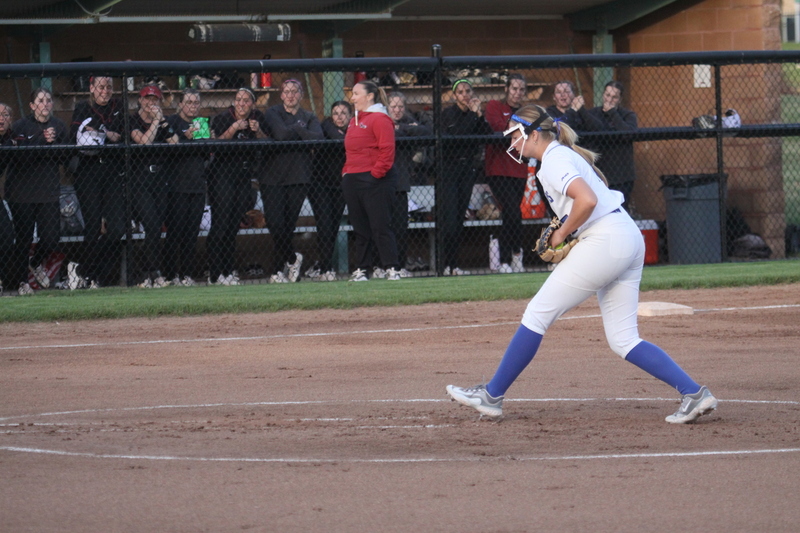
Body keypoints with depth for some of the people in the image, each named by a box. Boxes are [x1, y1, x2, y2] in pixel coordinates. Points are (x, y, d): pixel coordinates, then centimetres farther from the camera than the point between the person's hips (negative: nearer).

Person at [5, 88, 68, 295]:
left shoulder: (59, 126, 7)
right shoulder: (20, 126, -5)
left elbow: (64, 159, 2)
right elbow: (19, 156, -17)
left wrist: (53, 143, -16)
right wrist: (43, 141, -24)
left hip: (49, 192, 3)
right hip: (22, 191, -3)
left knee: (51, 237, -4)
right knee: (24, 238, -1)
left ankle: (36, 263, 28)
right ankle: (20, 280, 17)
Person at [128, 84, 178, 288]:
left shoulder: (164, 122, 14)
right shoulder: (133, 121, -1)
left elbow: (174, 146, 2)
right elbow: (144, 141, -17)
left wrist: (164, 122, -5)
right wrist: (156, 120, -12)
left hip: (161, 178, 5)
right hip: (139, 180, -5)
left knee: (156, 228, 2)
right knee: (152, 226, -16)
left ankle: (145, 275, 9)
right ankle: (154, 273, -12)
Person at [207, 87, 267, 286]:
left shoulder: (258, 118, 6)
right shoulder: (223, 118, -7)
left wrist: (257, 131, -13)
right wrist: (233, 129, -26)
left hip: (245, 176, 5)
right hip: (222, 174, -5)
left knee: (234, 225, 6)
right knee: (220, 223, -10)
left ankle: (228, 271, 11)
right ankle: (215, 273, -9)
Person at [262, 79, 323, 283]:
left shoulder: (309, 118, 13)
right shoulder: (273, 113, 4)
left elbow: (318, 138, -7)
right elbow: (281, 134, -14)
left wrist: (294, 130, -9)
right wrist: (300, 129, -1)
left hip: (298, 178, 2)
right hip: (273, 177, -2)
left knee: (288, 226, 1)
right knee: (275, 223, -13)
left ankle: (278, 271, 12)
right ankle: (293, 258, 10)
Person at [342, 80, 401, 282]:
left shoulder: (380, 119, -9)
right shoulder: (354, 121, 19)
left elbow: (387, 150, -16)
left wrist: (376, 173, -20)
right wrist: (346, 172, 14)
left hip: (375, 181, -9)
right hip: (352, 181, 9)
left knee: (380, 226, -9)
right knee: (360, 228, 10)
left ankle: (392, 269, -8)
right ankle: (361, 270, 14)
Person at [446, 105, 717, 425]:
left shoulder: (554, 159, -9)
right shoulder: (564, 155, 22)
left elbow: (587, 200, -24)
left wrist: (561, 234, -10)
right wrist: (562, 233, 13)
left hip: (605, 240, -10)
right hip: (630, 239, 10)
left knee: (537, 314, -2)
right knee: (623, 341, 7)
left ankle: (492, 396, 4)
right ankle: (694, 393, -3)